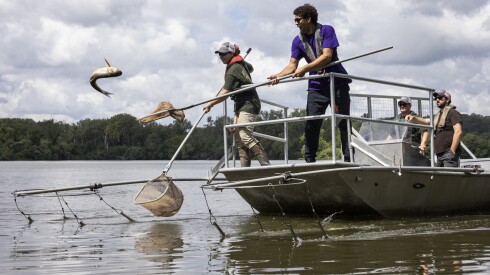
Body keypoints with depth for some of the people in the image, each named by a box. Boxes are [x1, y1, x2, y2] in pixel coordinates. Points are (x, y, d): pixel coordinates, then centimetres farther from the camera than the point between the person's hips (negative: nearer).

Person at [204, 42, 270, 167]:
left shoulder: (233, 70, -17)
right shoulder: (242, 63, 11)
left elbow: (224, 94, -21)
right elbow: (251, 68, 37)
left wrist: (210, 104, -13)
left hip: (248, 105, -10)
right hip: (241, 106, 10)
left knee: (245, 136, -20)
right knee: (238, 137, 4)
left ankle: (266, 164, -23)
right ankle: (245, 167, 1)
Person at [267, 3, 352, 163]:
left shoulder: (326, 31, -7)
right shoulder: (298, 40, 7)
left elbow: (327, 56, -19)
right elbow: (292, 65, 0)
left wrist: (305, 69, -28)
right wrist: (278, 76, -19)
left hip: (337, 83, -4)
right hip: (316, 86, 4)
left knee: (343, 123, -2)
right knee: (311, 124, -5)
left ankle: (348, 159, 2)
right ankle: (309, 160, 0)